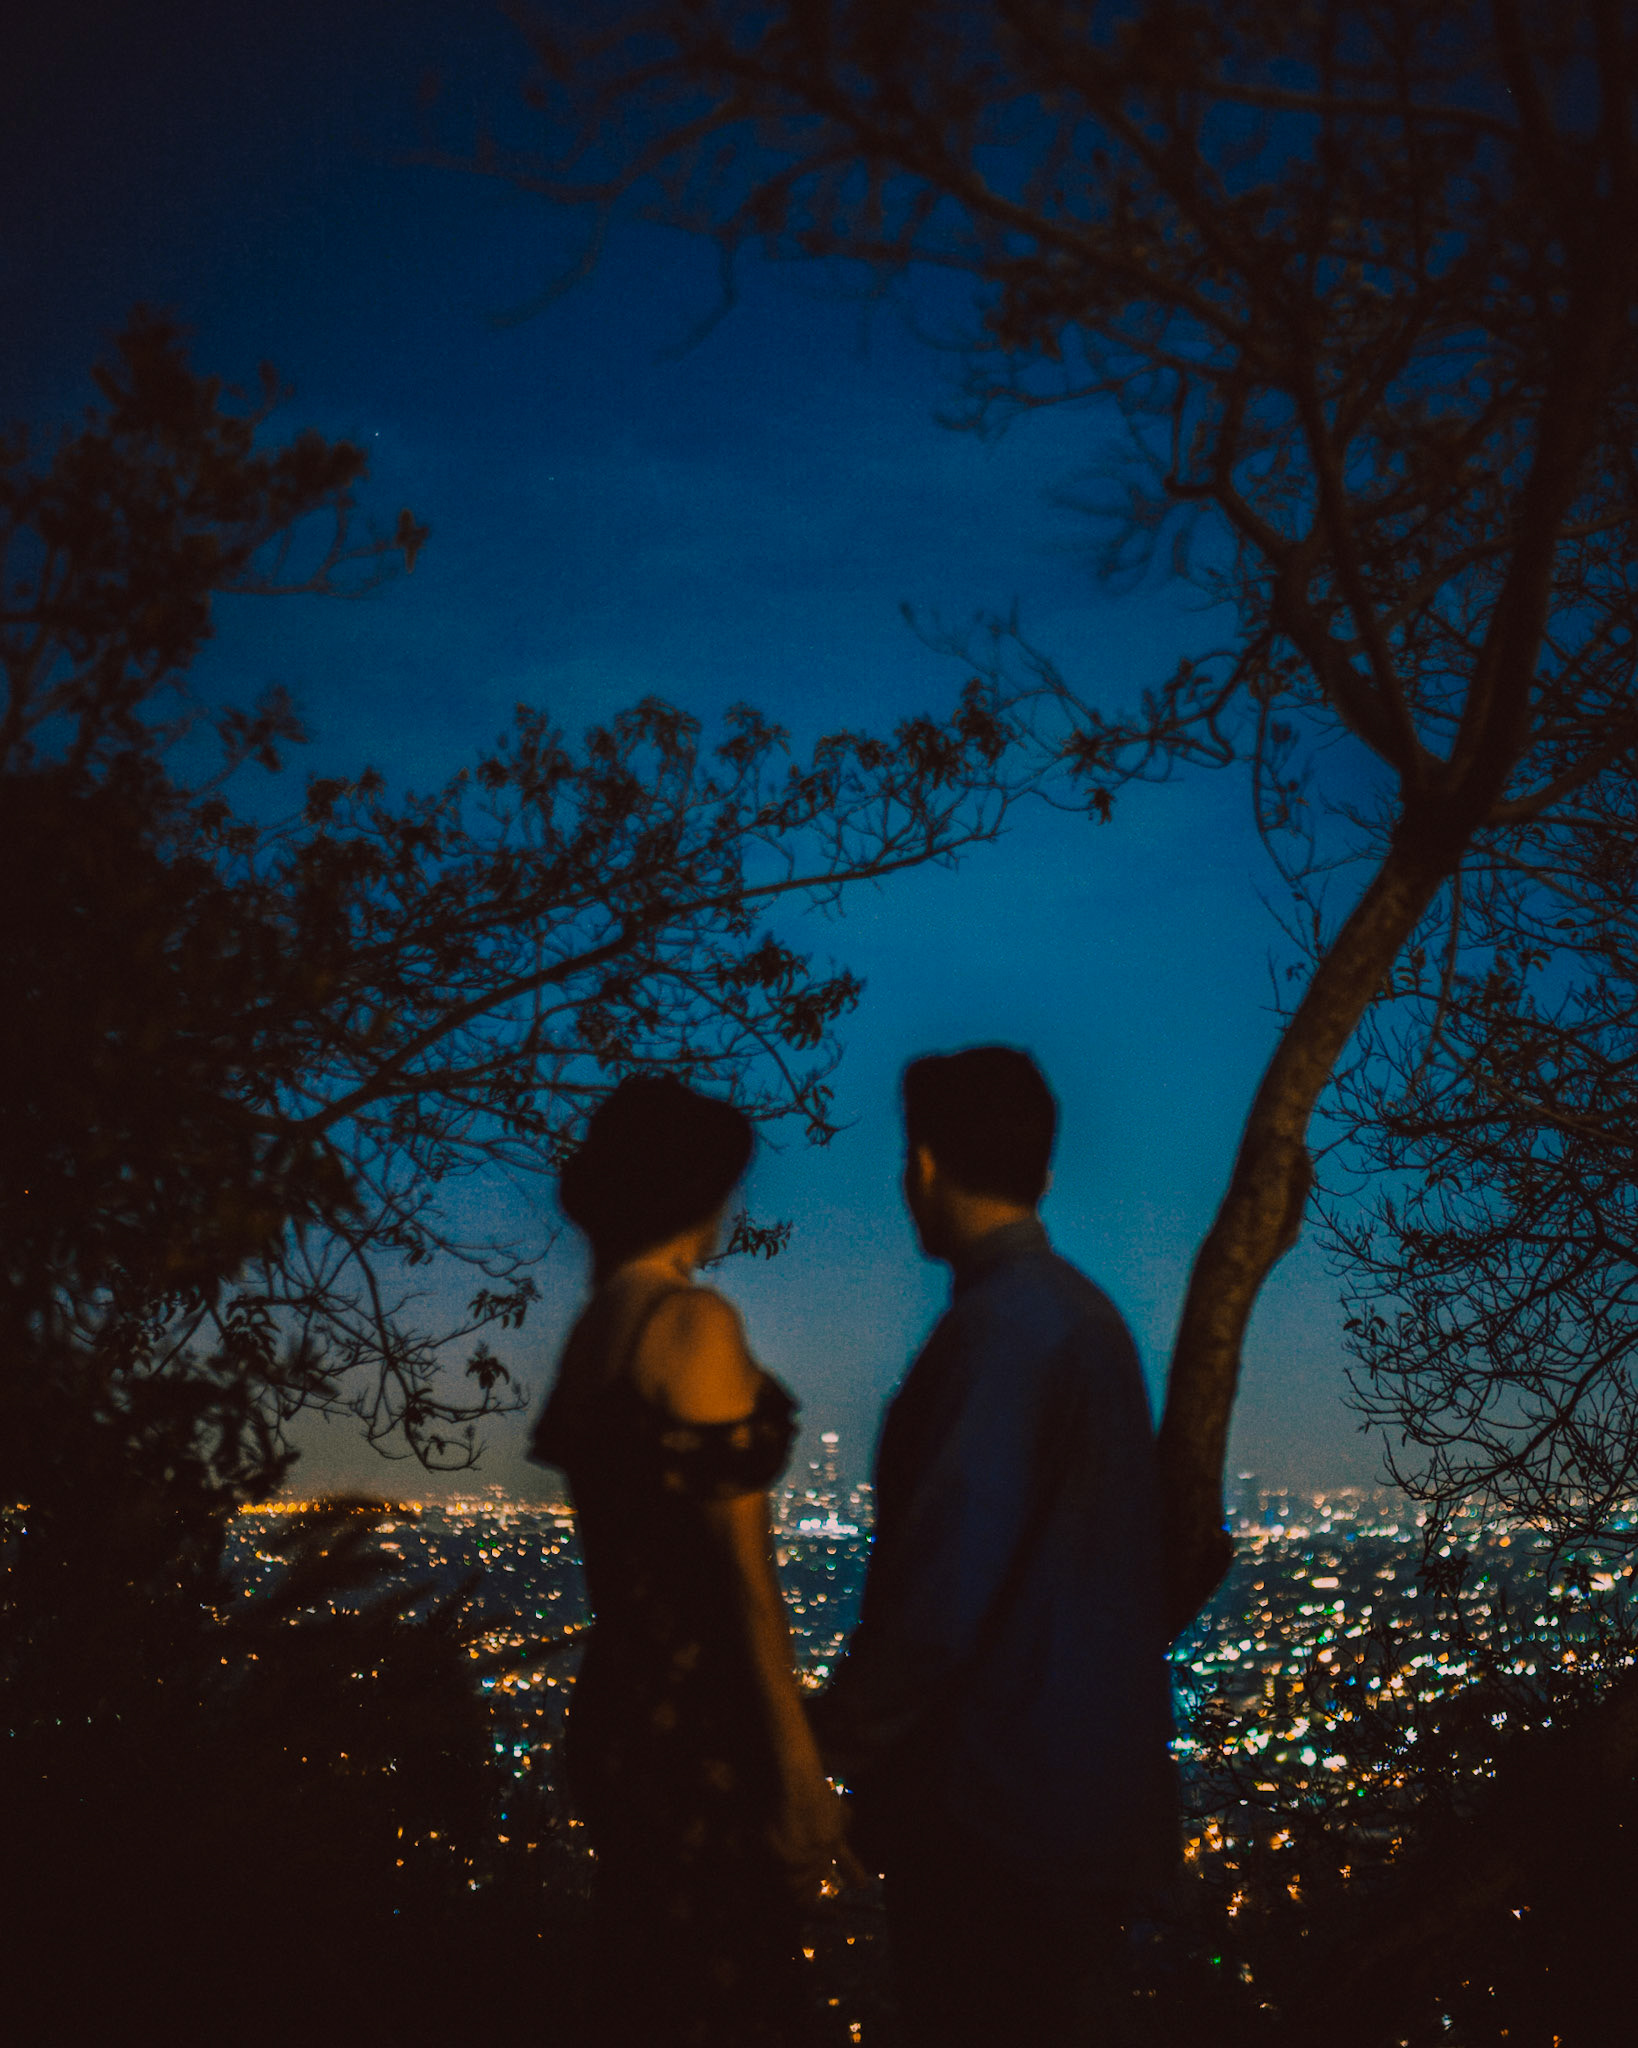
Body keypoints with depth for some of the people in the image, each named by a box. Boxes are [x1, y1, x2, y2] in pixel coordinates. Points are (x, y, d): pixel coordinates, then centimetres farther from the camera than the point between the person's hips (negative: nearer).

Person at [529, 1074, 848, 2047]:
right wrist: (799, 1761, -15)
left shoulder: (592, 1331, 12)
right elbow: (741, 1562, -16)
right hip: (704, 1728, -9)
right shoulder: (694, 1322, -13)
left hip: (621, 1707, 9)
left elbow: (624, 1545, 10)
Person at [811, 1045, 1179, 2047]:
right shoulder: (1086, 1309, 10)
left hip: (999, 1799, -9)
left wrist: (844, 1731, -11)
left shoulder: (1000, 1325, -19)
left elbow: (944, 1574, -24)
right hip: (1092, 1776, 9)